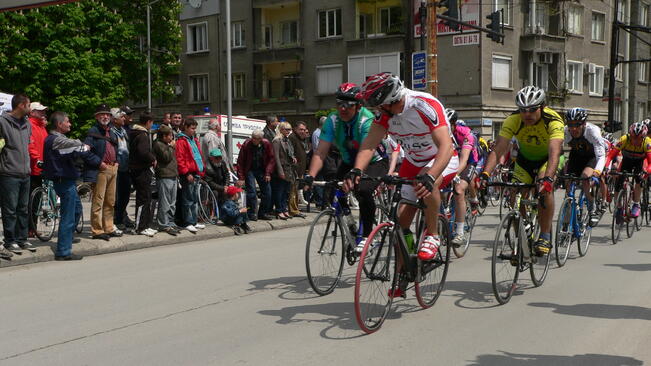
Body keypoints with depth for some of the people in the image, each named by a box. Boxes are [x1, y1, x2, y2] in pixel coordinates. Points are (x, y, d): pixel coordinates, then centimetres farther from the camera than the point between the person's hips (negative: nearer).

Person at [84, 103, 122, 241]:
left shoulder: (112, 133, 20)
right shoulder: (93, 132, -5)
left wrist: (116, 162, 15)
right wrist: (98, 163, -16)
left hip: (113, 169, 8)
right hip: (100, 170, -8)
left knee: (110, 202, 13)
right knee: (98, 201, -6)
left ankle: (109, 228, 21)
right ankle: (97, 231, -3)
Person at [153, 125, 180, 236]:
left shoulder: (167, 144, 23)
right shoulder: (158, 144, -7)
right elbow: (166, 157, -18)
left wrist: (176, 174, 22)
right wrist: (171, 147, -6)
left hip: (173, 176, 10)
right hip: (164, 177, -10)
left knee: (172, 203, 10)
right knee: (165, 203, -8)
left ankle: (170, 223, 16)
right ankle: (164, 225, -5)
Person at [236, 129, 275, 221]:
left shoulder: (266, 144, -8)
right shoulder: (246, 144, -16)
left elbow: (271, 159, 0)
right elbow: (240, 162, -12)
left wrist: (268, 173, -9)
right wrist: (241, 178, -14)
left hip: (261, 170, 4)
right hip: (249, 170, -3)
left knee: (267, 191, 0)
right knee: (251, 191, -14)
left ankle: (263, 213, 13)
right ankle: (251, 214, -5)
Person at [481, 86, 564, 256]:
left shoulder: (553, 121, -33)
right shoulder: (513, 120, -27)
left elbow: (554, 153, -45)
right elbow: (498, 150, -34)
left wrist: (547, 178, -61)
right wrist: (485, 174, -49)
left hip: (547, 159, -3)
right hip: (525, 159, 3)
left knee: (545, 188, -30)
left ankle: (545, 237, -18)